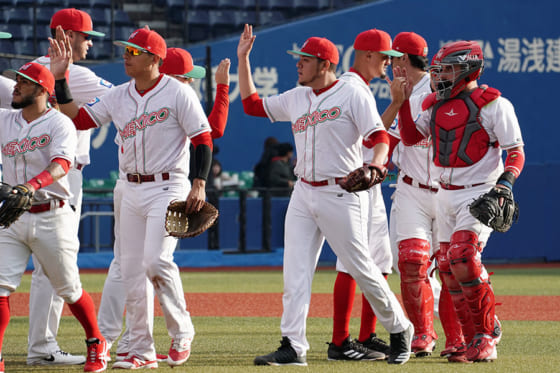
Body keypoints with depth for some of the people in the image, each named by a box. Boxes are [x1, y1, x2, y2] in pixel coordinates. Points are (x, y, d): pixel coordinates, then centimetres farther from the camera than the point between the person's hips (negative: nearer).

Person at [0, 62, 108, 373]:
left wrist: (31, 186, -43)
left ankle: (96, 344, 29)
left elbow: (61, 165, -26)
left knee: (68, 289, 7)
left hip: (50, 217, -4)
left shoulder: (59, 124, -8)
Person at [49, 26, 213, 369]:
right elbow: (78, 119, 9)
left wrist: (200, 184, -18)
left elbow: (203, 138, -9)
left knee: (156, 260, -21)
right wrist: (60, 79, 3)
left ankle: (182, 332, -2)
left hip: (167, 189, -7)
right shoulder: (119, 96, 10)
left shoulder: (178, 93, -8)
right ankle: (142, 351, 9)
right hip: (132, 191, 7)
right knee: (131, 269, 3)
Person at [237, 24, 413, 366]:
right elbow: (252, 104, 22)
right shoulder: (295, 99, 14)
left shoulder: (353, 94, -6)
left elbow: (380, 137, -14)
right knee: (295, 272, -4)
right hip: (304, 194, 6)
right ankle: (293, 347, -7)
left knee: (362, 269, -1)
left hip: (341, 194, -6)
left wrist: (374, 167, -34)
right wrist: (243, 59, 17)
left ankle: (400, 330, 18)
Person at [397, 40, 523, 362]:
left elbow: (516, 152, -9)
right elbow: (410, 136, 14)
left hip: (479, 193, -8)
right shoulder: (437, 105, 13)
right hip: (445, 195, 8)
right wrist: (403, 99, 7)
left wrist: (505, 183, -24)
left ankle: (487, 333, -12)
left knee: (463, 258, -23)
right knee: (449, 269, 5)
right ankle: (471, 343, 15)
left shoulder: (492, 104, -8)